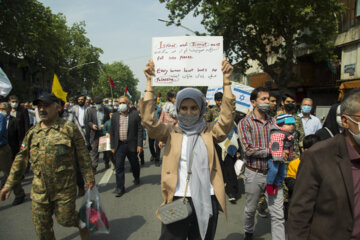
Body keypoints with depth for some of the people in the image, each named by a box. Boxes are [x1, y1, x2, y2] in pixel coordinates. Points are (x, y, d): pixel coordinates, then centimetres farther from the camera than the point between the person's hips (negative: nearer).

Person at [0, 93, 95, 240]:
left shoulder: (69, 129, -8)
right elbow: (21, 159, 11)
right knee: (41, 226, 12)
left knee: (65, 219, 8)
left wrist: (89, 177, -4)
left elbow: (83, 155, -4)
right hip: (39, 190, 4)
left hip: (65, 189, -4)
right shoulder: (32, 132, 5)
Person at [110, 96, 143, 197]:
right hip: (119, 145, 2)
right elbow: (112, 132, 9)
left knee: (134, 164, 16)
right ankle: (120, 188, 8)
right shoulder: (115, 116, 6)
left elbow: (140, 130, -5)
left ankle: (136, 178, 42)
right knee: (119, 167, 0)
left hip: (132, 145, -2)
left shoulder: (135, 114, -4)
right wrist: (112, 146, 5)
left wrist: (139, 144, -10)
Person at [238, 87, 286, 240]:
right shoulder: (245, 123, -8)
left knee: (278, 215, 3)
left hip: (273, 172, 3)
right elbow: (248, 149, -17)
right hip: (254, 174, -2)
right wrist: (270, 151, -17)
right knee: (250, 209, 18)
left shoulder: (273, 122, 5)